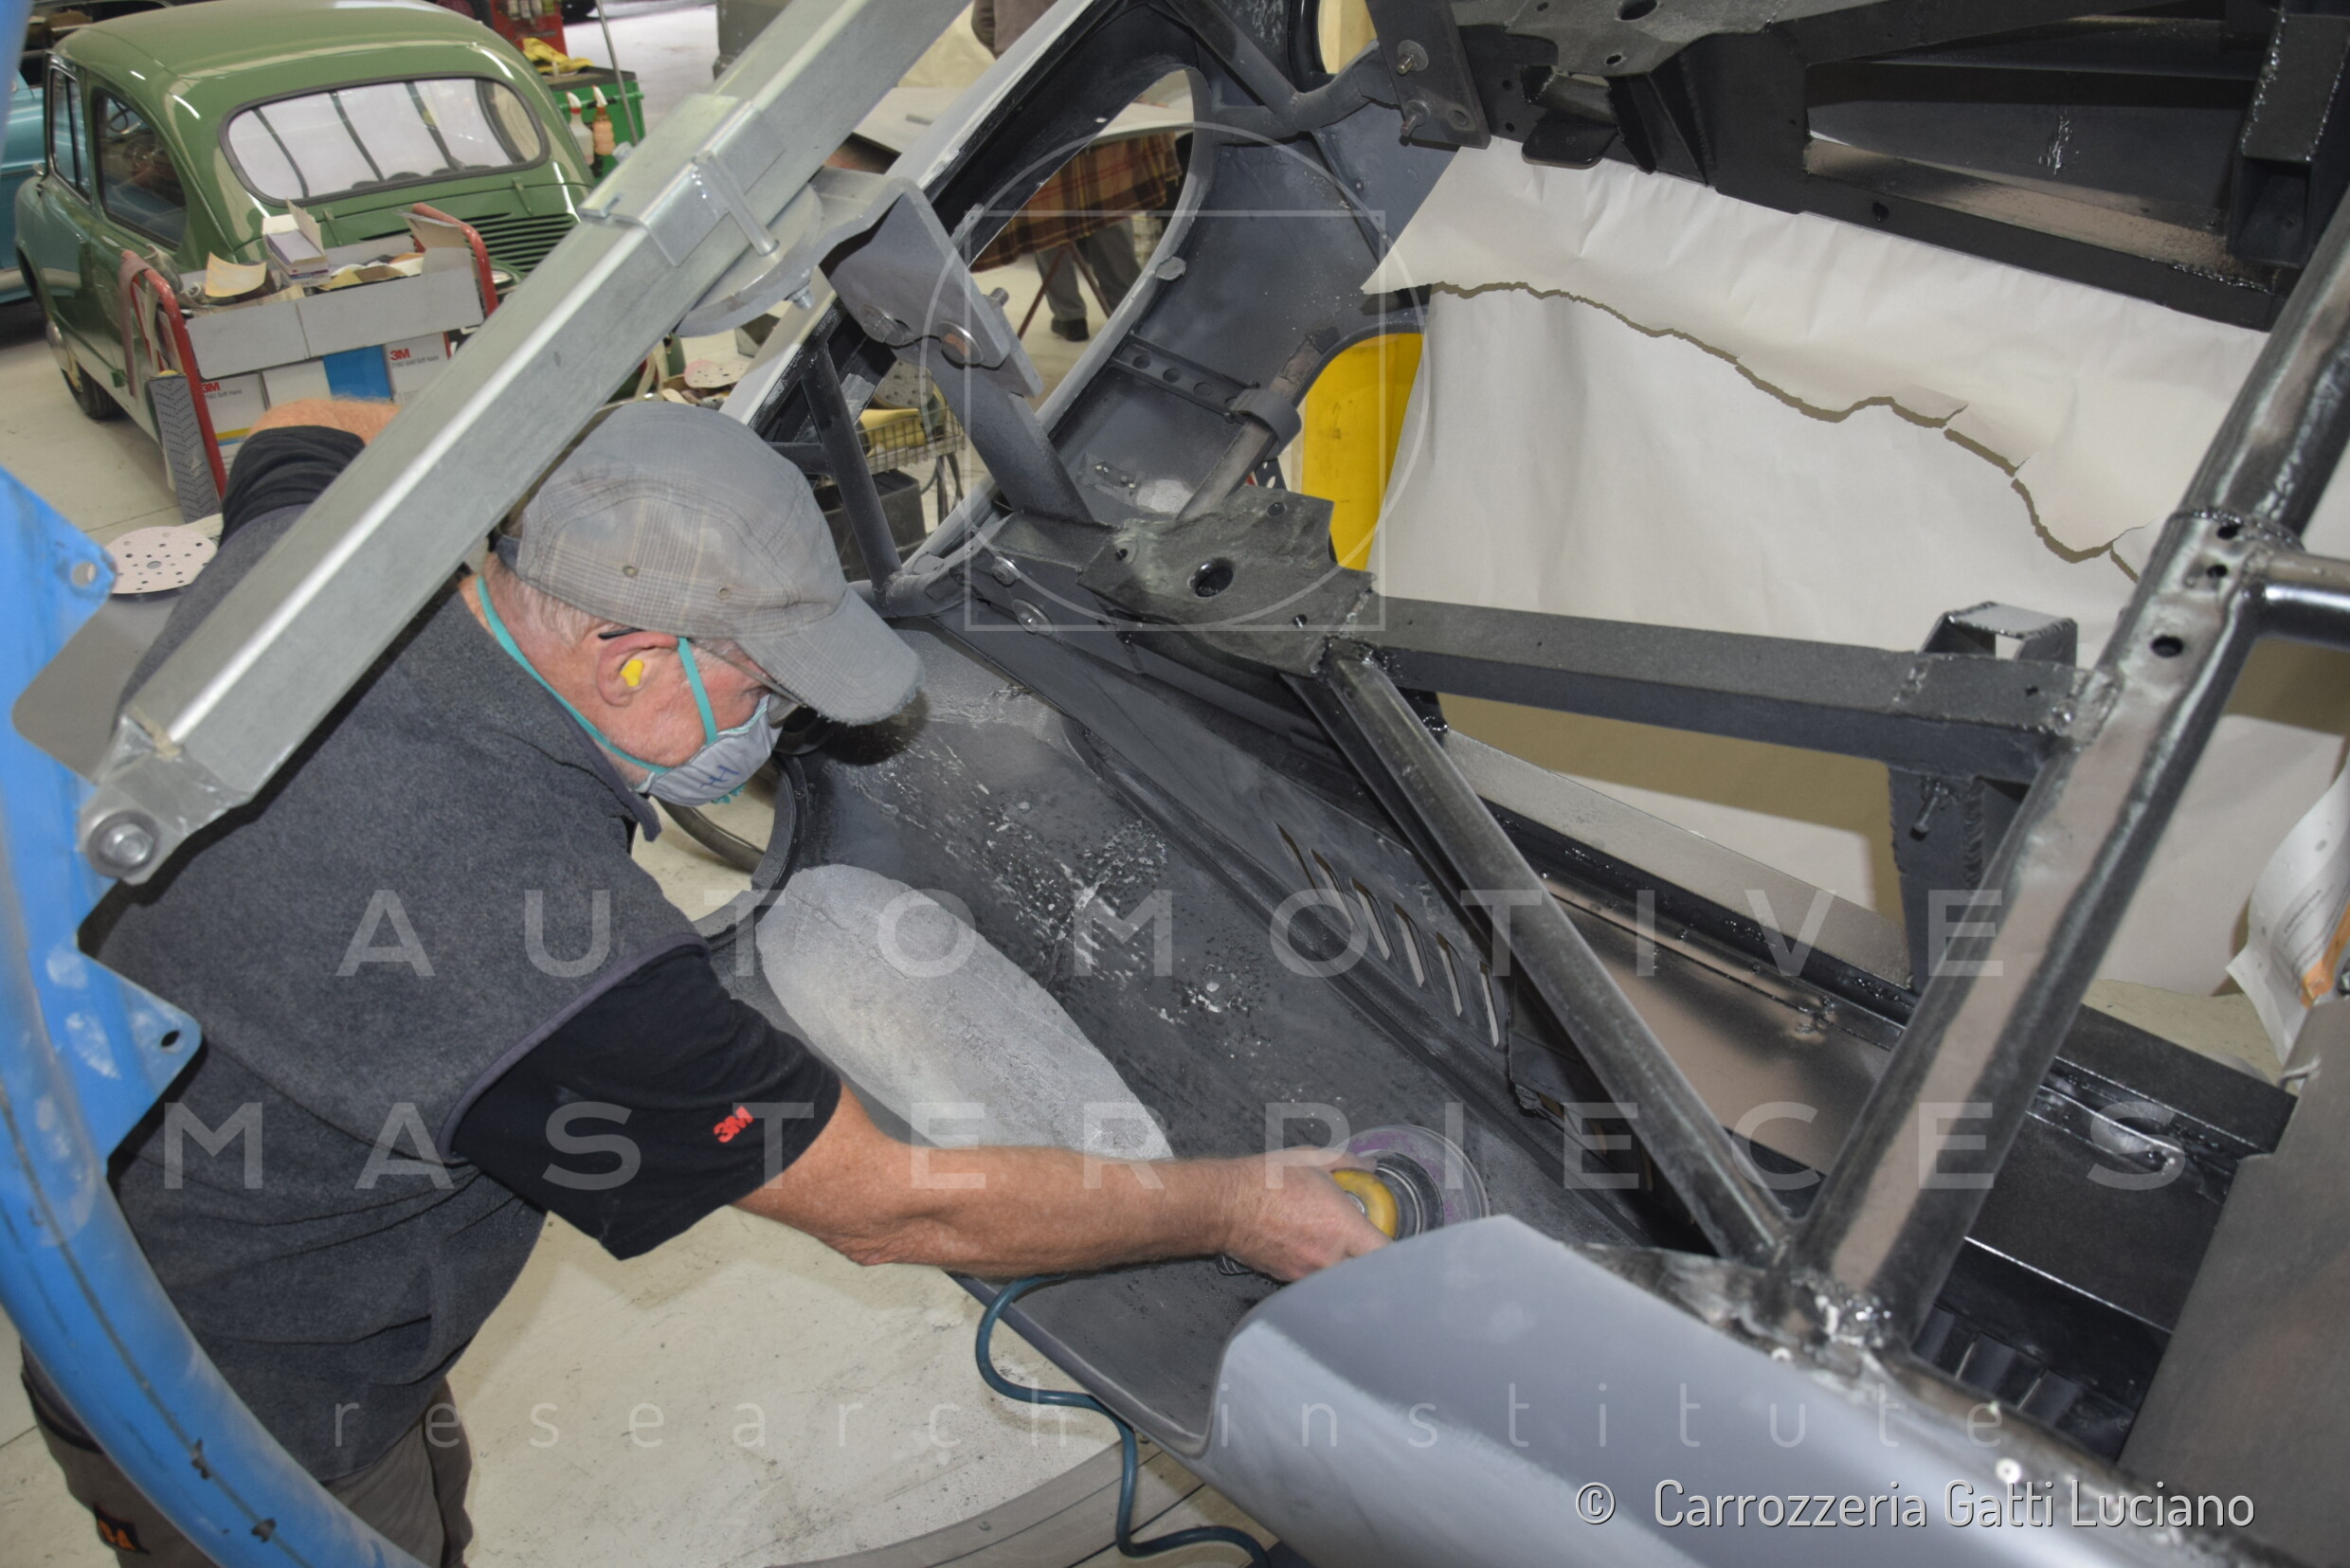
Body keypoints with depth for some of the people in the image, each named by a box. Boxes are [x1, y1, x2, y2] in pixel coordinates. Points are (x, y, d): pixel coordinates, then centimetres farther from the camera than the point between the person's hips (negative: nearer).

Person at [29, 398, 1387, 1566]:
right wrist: (1241, 1208, -21)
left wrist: (550, 462, 1)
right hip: (243, 1440, -7)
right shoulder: (532, 940, -42)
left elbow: (297, 438, 9)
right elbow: (894, 1208, -31)